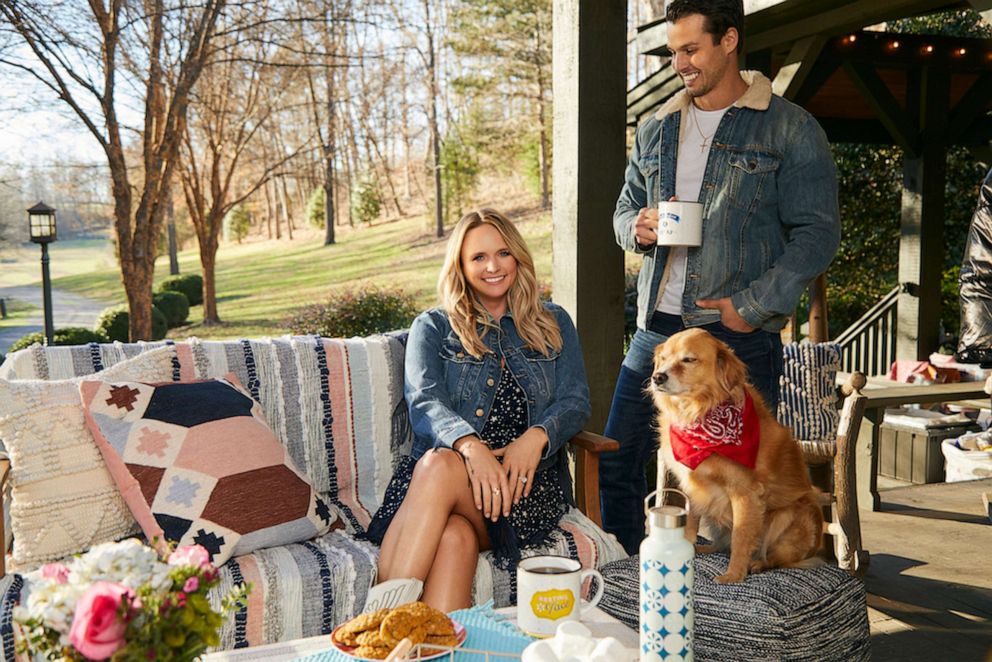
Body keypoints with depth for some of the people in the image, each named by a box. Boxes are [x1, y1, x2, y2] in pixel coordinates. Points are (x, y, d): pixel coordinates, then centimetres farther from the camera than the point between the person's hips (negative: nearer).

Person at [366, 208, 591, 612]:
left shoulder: (554, 325, 21)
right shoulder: (434, 328, 17)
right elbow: (424, 402, -1)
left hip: (526, 478, -1)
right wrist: (470, 444, -24)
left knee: (440, 468, -35)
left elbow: (575, 402, 9)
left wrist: (537, 436, -15)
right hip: (453, 463, 1)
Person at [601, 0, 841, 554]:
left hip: (740, 337, -5)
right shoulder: (657, 130, 15)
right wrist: (638, 228, -3)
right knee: (617, 464, 8)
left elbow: (818, 234, -6)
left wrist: (754, 306, -16)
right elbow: (624, 210, 22)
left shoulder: (791, 129, -1)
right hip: (657, 331, 5)